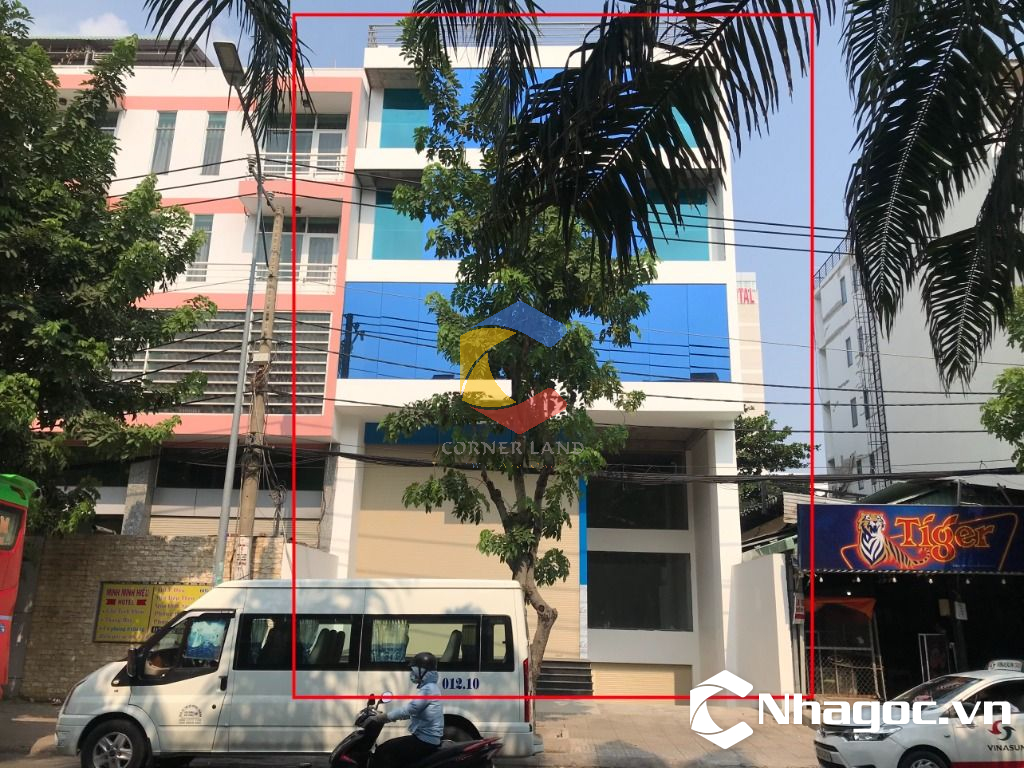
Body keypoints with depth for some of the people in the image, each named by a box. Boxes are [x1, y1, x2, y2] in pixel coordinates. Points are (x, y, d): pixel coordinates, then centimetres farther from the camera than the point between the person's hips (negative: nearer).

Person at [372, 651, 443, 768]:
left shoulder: (428, 689, -15)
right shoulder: (429, 687, 17)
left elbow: (410, 708, -24)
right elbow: (412, 711, 20)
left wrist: (385, 717, -18)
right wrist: (388, 716, 14)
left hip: (425, 740, -10)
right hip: (426, 738, 10)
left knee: (382, 752, -13)